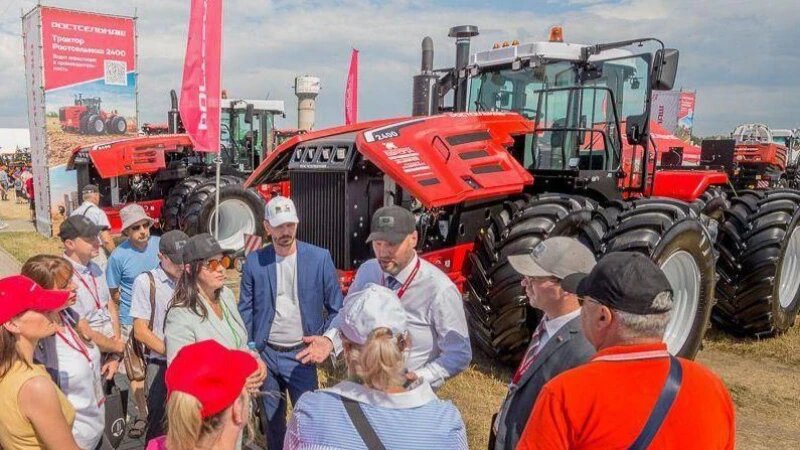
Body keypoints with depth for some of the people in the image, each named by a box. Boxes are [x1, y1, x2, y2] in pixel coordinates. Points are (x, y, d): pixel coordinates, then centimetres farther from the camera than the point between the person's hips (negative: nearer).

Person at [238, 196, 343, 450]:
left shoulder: (320, 258, -7)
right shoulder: (254, 261, -2)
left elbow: (336, 308, 0)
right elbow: (245, 310, 5)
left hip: (301, 354, -2)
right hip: (265, 354, 2)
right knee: (272, 420, 15)